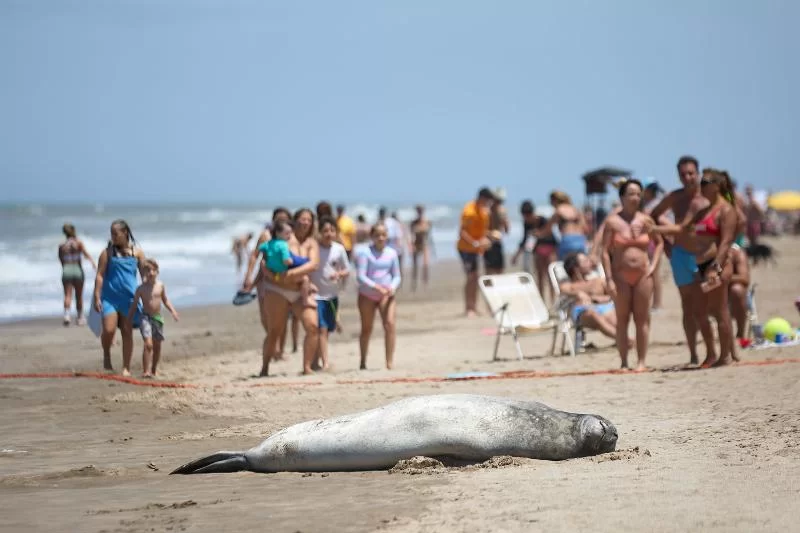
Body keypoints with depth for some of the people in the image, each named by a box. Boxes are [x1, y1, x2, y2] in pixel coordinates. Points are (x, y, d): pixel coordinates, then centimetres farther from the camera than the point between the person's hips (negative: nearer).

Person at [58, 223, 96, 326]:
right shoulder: (78, 242, -1)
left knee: (67, 295, -4)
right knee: (79, 295, 11)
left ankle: (67, 314, -28)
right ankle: (80, 317, 18)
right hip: (77, 270, -1)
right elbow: (85, 253, -16)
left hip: (66, 271, 1)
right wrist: (93, 262, -26)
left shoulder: (61, 246, 5)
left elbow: (61, 260, 10)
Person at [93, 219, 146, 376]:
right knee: (108, 330, -13)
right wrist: (97, 297, -8)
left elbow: (145, 275, 9)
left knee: (127, 333, 2)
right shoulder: (107, 252, 2)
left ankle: (126, 368, 8)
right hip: (110, 297, -1)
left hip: (129, 298, 1)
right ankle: (106, 356, 16)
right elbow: (100, 275, -1)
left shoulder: (136, 252, 6)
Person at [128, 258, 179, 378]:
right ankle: (146, 371, -20)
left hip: (158, 317, 5)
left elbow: (165, 300, 14)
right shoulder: (141, 288, -7)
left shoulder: (160, 286, 2)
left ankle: (154, 370, 30)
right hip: (145, 317, -5)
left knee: (157, 345, 13)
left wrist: (173, 311, 3)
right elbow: (134, 304, -1)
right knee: (148, 344, -19)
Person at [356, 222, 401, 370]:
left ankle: (390, 361, -16)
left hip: (386, 295, 1)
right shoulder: (365, 252, -10)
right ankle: (363, 362, 26)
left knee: (390, 323, -19)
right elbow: (360, 276, -16)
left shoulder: (391, 253, 1)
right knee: (366, 329, 9)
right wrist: (376, 287, -29)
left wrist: (392, 287, -15)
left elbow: (397, 276, 7)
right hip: (367, 295, -1)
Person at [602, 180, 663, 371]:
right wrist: (609, 279, -12)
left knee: (642, 319, 2)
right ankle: (624, 362, 5)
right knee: (622, 319, 2)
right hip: (621, 275, -2)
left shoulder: (645, 220, 5)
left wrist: (654, 265, 4)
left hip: (643, 274, 2)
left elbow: (659, 242, 18)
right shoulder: (613, 222, -3)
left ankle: (642, 361, 6)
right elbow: (605, 251, -5)